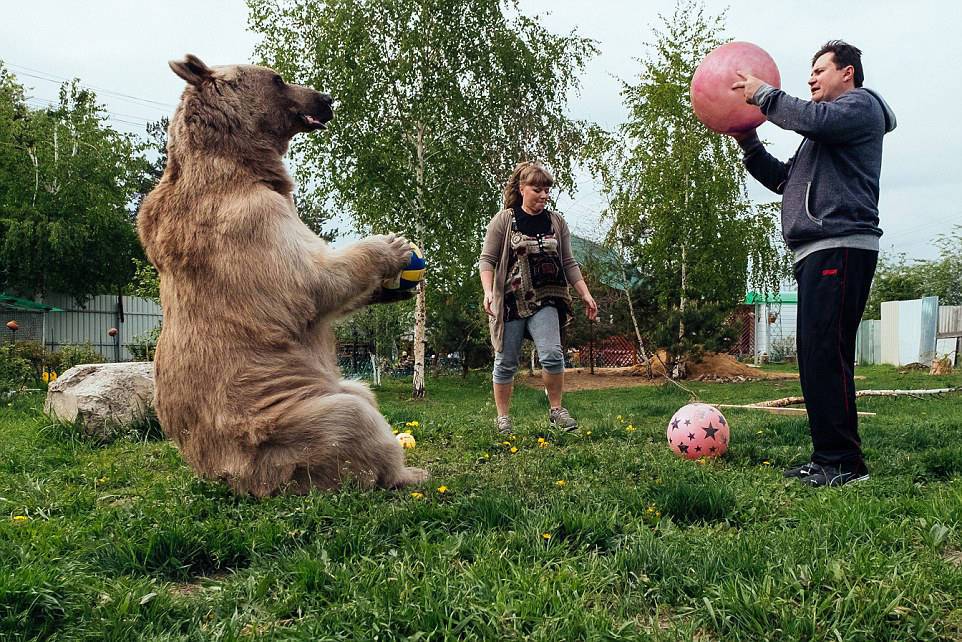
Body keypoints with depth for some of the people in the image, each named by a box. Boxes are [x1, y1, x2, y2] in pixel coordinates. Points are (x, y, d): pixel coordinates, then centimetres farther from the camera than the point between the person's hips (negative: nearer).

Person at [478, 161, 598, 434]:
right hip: (510, 302, -2)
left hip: (544, 301, 2)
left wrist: (586, 295, 6)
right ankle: (503, 417, 19)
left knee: (552, 354, -16)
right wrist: (488, 291, -18)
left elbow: (569, 264, 13)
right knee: (506, 362, 4)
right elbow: (487, 260, -3)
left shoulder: (557, 222, 9)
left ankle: (556, 409, 2)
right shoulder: (504, 220, -2)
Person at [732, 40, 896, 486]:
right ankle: (826, 459, 12)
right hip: (817, 253, 10)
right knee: (815, 357, 8)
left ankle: (844, 462, -12)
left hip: (840, 247, -10)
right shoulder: (822, 135, 32)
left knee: (826, 354, -15)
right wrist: (747, 140, 19)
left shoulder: (861, 104, 5)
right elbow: (783, 179, 29)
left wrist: (763, 94, -6)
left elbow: (815, 119, -17)